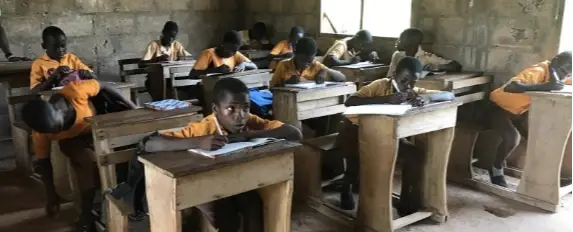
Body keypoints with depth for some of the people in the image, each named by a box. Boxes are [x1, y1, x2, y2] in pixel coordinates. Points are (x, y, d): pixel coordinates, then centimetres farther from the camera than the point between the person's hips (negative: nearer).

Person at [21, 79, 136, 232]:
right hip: (72, 140, -1)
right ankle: (86, 215, -15)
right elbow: (43, 162, -16)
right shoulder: (40, 132, -30)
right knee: (89, 162, -30)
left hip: (95, 130, 1)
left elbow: (103, 88, -21)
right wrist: (51, 196, -16)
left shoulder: (75, 92, -39)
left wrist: (130, 106, -15)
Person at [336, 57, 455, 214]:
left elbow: (450, 96, -15)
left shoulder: (415, 93, -9)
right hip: (358, 129, -4)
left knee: (415, 154, -13)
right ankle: (347, 188, -1)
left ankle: (407, 200, 4)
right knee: (357, 154, -33)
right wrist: (387, 99, -46)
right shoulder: (380, 85, -23)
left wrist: (427, 97, -36)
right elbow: (350, 102, -38)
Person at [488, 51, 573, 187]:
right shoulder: (537, 72, -32)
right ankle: (496, 170, -4)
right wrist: (544, 86, -54)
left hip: (520, 111, 8)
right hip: (501, 108, -8)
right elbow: (509, 87, -49)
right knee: (512, 138, -28)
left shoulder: (554, 74, -5)